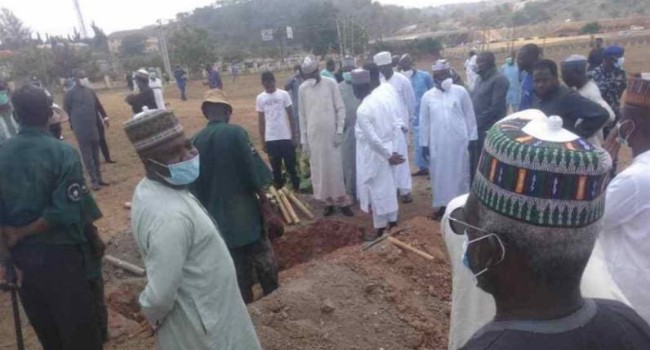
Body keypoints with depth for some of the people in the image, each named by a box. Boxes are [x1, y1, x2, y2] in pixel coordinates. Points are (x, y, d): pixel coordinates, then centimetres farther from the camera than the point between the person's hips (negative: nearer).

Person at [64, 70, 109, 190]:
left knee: (96, 154, 12)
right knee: (87, 156, 0)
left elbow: (98, 105, 17)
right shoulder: (70, 94, -6)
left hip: (93, 127, 5)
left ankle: (99, 178, 21)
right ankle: (93, 181, 6)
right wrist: (74, 124, 3)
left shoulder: (90, 91, 9)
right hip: (81, 129, -5)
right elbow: (67, 110, -1)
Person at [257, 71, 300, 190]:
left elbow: (291, 116, 1)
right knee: (276, 168, 8)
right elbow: (261, 121, 7)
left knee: (291, 166, 5)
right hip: (270, 139, 1)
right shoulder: (260, 98, 3)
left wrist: (293, 136, -2)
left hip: (286, 137, -1)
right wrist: (262, 141, 6)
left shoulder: (284, 94, -1)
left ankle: (297, 189, 15)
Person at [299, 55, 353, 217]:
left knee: (336, 168, 1)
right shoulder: (302, 89, 4)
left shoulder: (331, 84, -3)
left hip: (331, 134, -2)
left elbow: (340, 109, -2)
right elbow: (302, 115, 8)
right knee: (319, 170, 6)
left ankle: (342, 201, 12)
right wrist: (303, 140, 6)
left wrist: (339, 132, -10)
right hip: (313, 136, 3)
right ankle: (328, 202, 18)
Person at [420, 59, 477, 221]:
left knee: (459, 173, 9)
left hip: (459, 141, -1)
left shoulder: (461, 91, -2)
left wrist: (472, 137, 1)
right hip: (437, 143, 1)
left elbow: (470, 116, 2)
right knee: (439, 175, 9)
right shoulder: (428, 96, 0)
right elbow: (424, 122, 4)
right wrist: (424, 144, 3)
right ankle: (441, 205, 23)